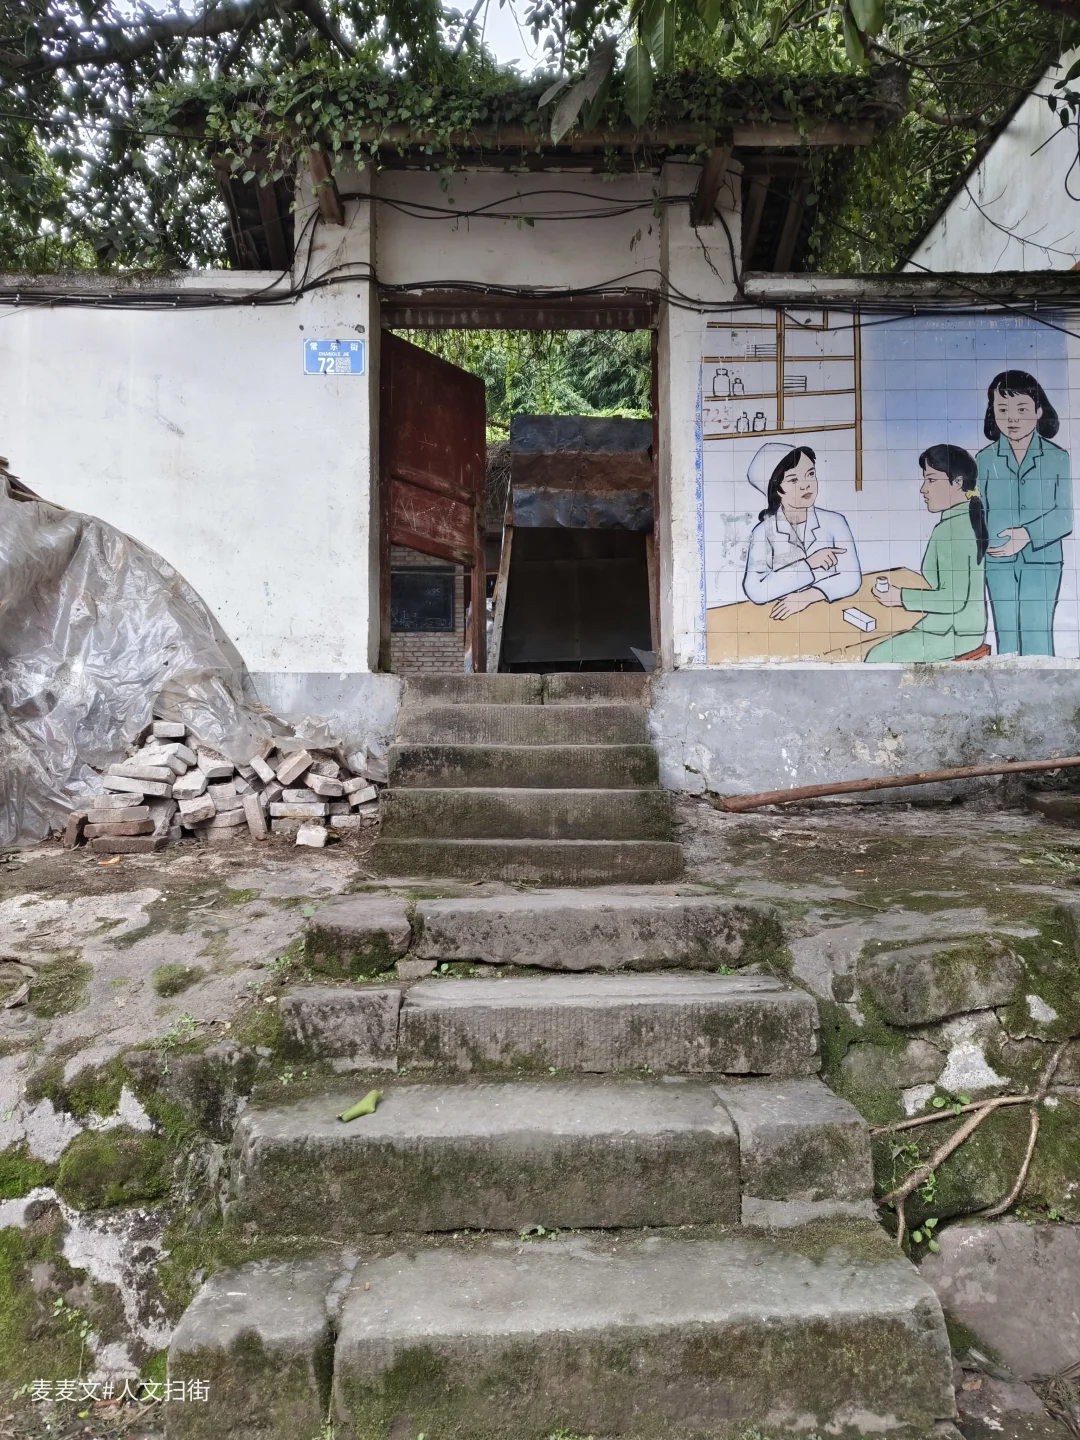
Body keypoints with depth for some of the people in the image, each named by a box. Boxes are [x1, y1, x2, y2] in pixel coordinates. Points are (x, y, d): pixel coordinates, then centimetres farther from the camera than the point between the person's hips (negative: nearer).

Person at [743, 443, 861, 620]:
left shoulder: (834, 522, 0)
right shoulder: (763, 531, -5)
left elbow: (851, 578, -7)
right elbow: (756, 592, -16)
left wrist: (808, 596, -19)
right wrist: (807, 564, -15)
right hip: (784, 617, -2)